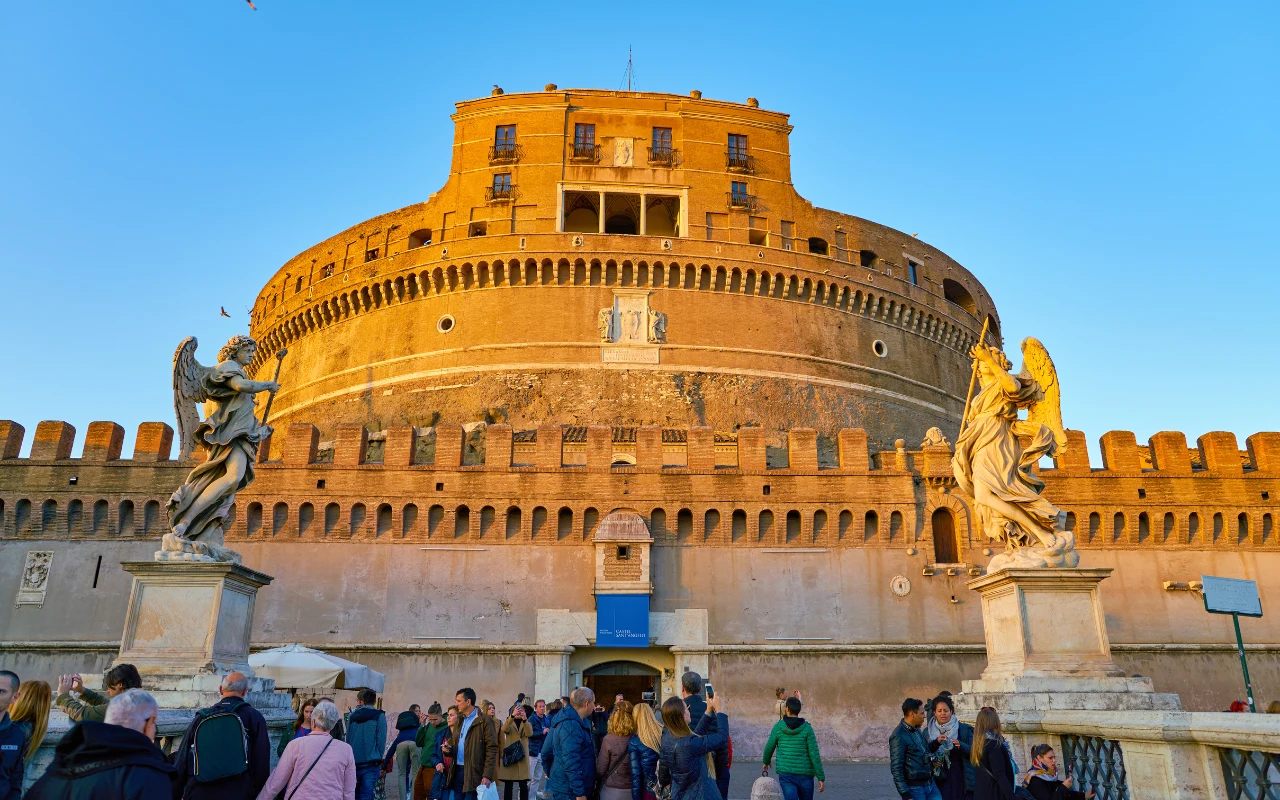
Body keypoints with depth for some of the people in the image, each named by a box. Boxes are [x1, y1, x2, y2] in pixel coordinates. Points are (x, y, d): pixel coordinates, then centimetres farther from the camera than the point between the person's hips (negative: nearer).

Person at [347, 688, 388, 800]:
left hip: (354, 761, 4)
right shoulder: (379, 716, -5)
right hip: (370, 763, -4)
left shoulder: (353, 716, 6)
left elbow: (348, 739, 9)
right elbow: (381, 740, -7)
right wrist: (378, 760, 5)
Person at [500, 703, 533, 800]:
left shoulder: (526, 723, 12)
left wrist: (524, 719, -25)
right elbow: (504, 729, -17)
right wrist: (512, 716, -33)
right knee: (508, 785, 1)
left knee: (524, 786, -1)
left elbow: (529, 734, -10)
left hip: (522, 756, 1)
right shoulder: (509, 722, 8)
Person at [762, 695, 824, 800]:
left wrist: (766, 762, 29)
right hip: (805, 775, 0)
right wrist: (821, 778, -4)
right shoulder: (807, 728, -7)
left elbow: (769, 748, 8)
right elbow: (814, 754, -10)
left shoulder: (778, 727, -3)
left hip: (786, 775, 0)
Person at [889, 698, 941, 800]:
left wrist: (936, 743, 8)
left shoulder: (917, 730, 10)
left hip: (930, 784, 8)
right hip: (914, 788, -8)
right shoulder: (899, 736, -16)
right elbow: (896, 769, -16)